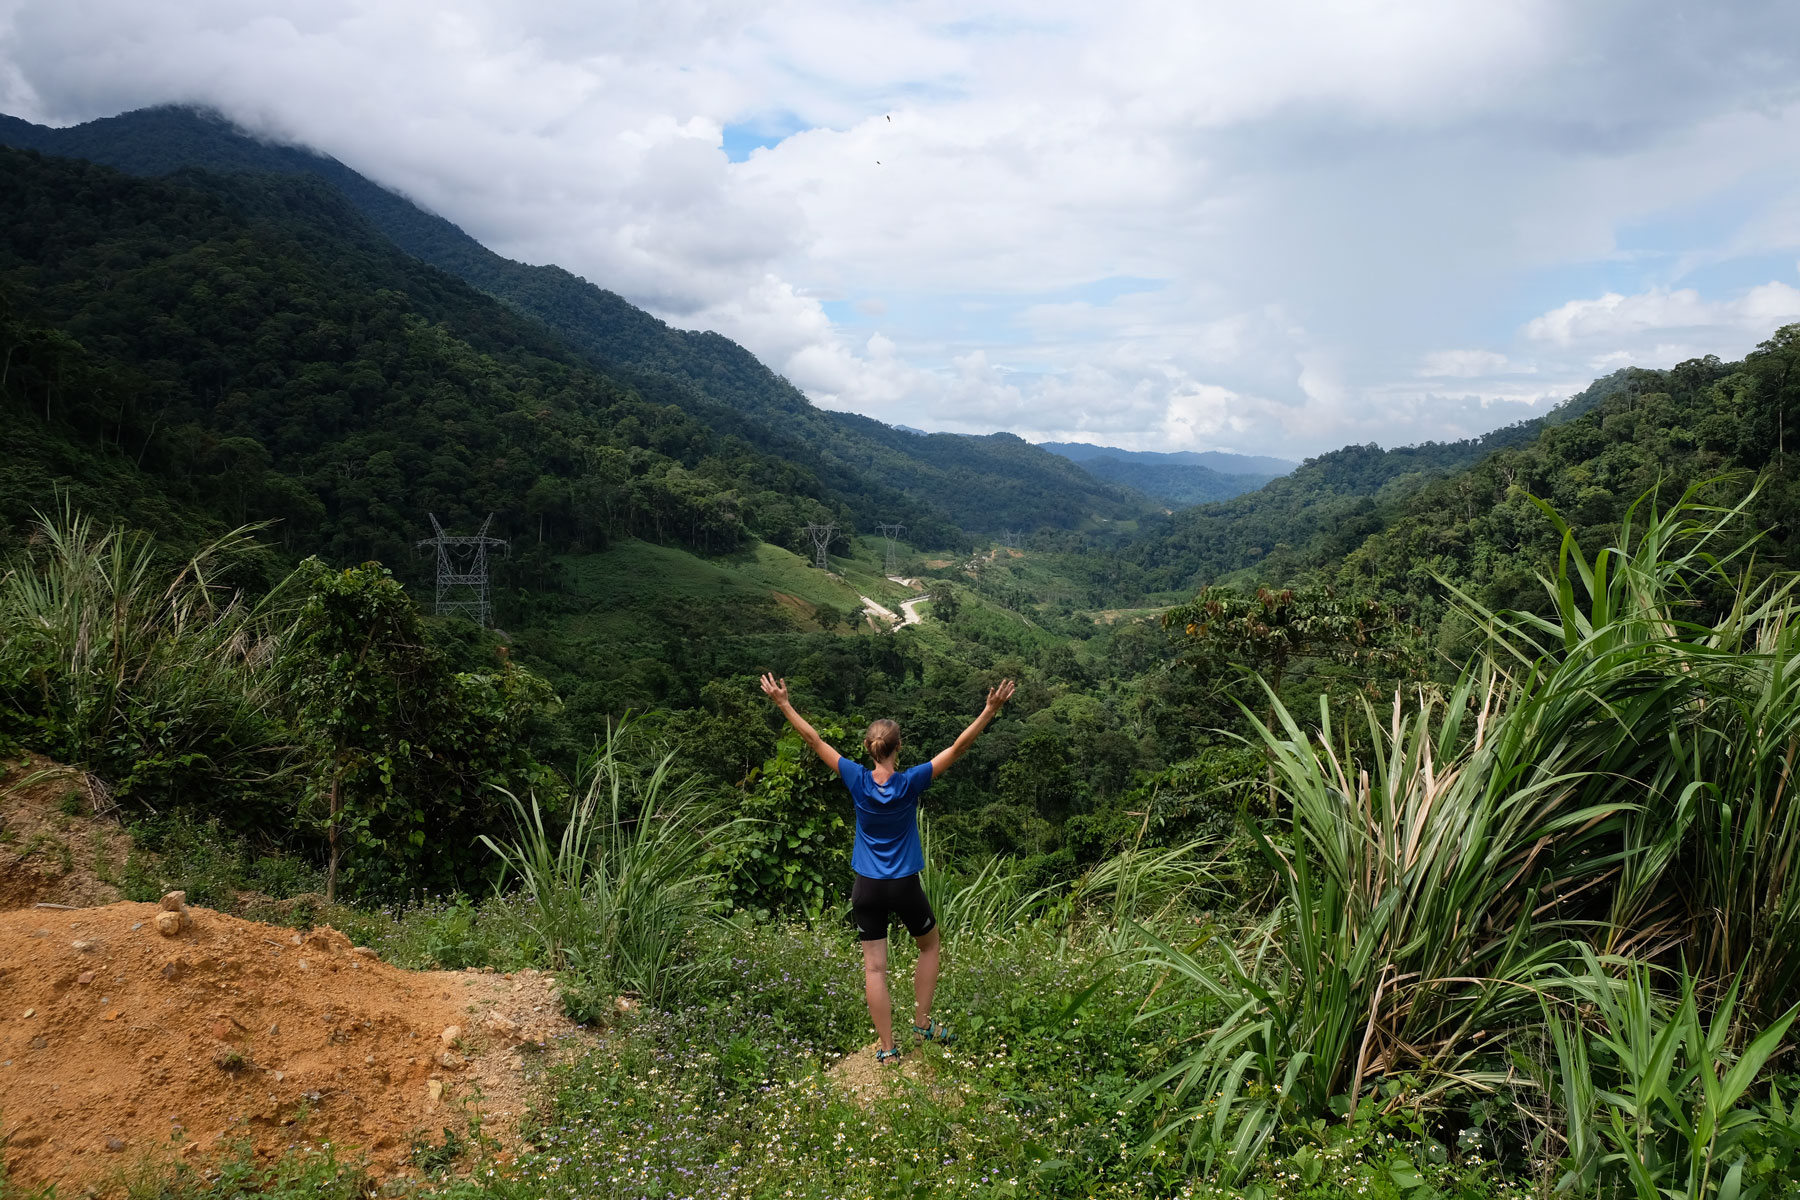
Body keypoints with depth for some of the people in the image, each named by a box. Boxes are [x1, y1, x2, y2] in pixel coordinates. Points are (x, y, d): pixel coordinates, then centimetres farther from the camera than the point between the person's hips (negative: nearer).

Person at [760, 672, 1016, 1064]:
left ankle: (887, 1048, 10)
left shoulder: (858, 780, -9)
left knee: (874, 967, 6)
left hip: (866, 888, 2)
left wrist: (783, 704, 3)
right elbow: (957, 748, -15)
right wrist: (991, 710, -15)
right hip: (904, 886, -1)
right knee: (930, 945, 24)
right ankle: (922, 1021, 23)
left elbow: (815, 741, -4)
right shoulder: (911, 782, -14)